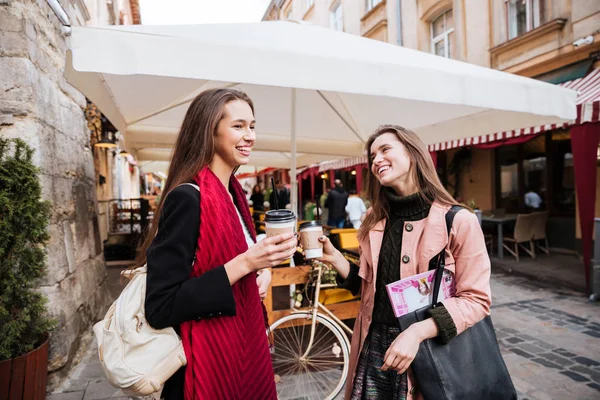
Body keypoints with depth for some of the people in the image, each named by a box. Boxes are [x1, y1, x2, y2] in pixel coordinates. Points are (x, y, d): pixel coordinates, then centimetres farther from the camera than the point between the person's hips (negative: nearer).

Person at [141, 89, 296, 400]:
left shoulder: (233, 194, 3)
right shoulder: (188, 198, -22)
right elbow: (160, 309, -23)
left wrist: (262, 270, -5)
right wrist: (245, 263, -28)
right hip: (209, 360, -8)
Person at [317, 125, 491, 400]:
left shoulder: (458, 222, -13)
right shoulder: (374, 221, 2)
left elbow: (476, 300, -11)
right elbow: (370, 287, 8)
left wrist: (417, 332, -23)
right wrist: (334, 258, -7)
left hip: (426, 354, -4)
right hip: (372, 348, 4)